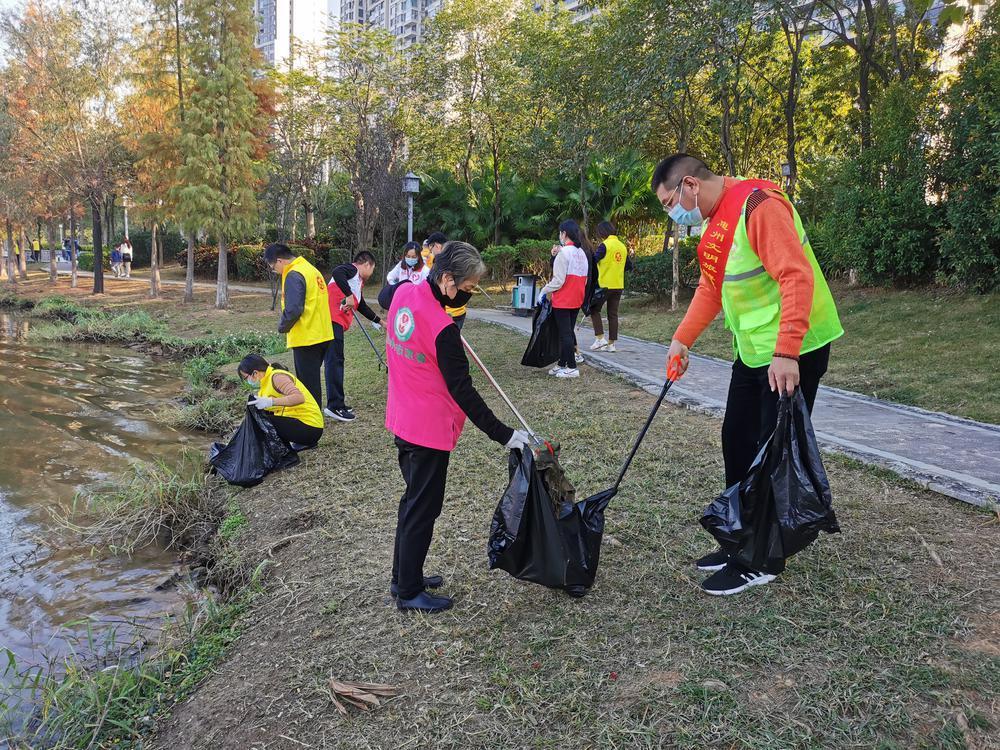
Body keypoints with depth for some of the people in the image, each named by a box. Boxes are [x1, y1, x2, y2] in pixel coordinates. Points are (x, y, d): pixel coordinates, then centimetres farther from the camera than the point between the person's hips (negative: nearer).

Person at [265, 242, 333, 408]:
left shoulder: (293, 275, -15)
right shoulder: (309, 268, 14)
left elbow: (293, 310, -23)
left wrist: (282, 327, -5)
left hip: (306, 339, -9)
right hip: (322, 336, 9)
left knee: (308, 384, -1)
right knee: (312, 382, 18)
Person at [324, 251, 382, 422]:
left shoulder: (358, 282, 28)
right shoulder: (352, 269, -1)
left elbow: (361, 305, 40)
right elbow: (337, 273, -23)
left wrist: (378, 320, 48)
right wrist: (349, 295, -26)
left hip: (337, 323, 10)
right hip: (331, 320, -10)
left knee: (335, 361, 11)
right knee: (334, 361, -11)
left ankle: (336, 404, 16)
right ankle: (335, 406, -12)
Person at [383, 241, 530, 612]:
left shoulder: (403, 292, -3)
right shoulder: (442, 329, -27)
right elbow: (462, 391, -22)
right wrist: (504, 435, -16)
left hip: (401, 420, 9)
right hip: (430, 429, -9)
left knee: (413, 500, 23)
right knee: (422, 509, 7)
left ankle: (403, 576, 37)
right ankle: (409, 592, 22)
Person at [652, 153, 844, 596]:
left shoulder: (759, 206, -19)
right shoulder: (713, 225, 11)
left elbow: (797, 277, -25)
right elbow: (711, 287, 19)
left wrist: (785, 353, -29)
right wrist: (683, 339, 9)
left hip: (793, 352, -10)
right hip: (752, 352, 10)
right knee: (737, 442, 13)